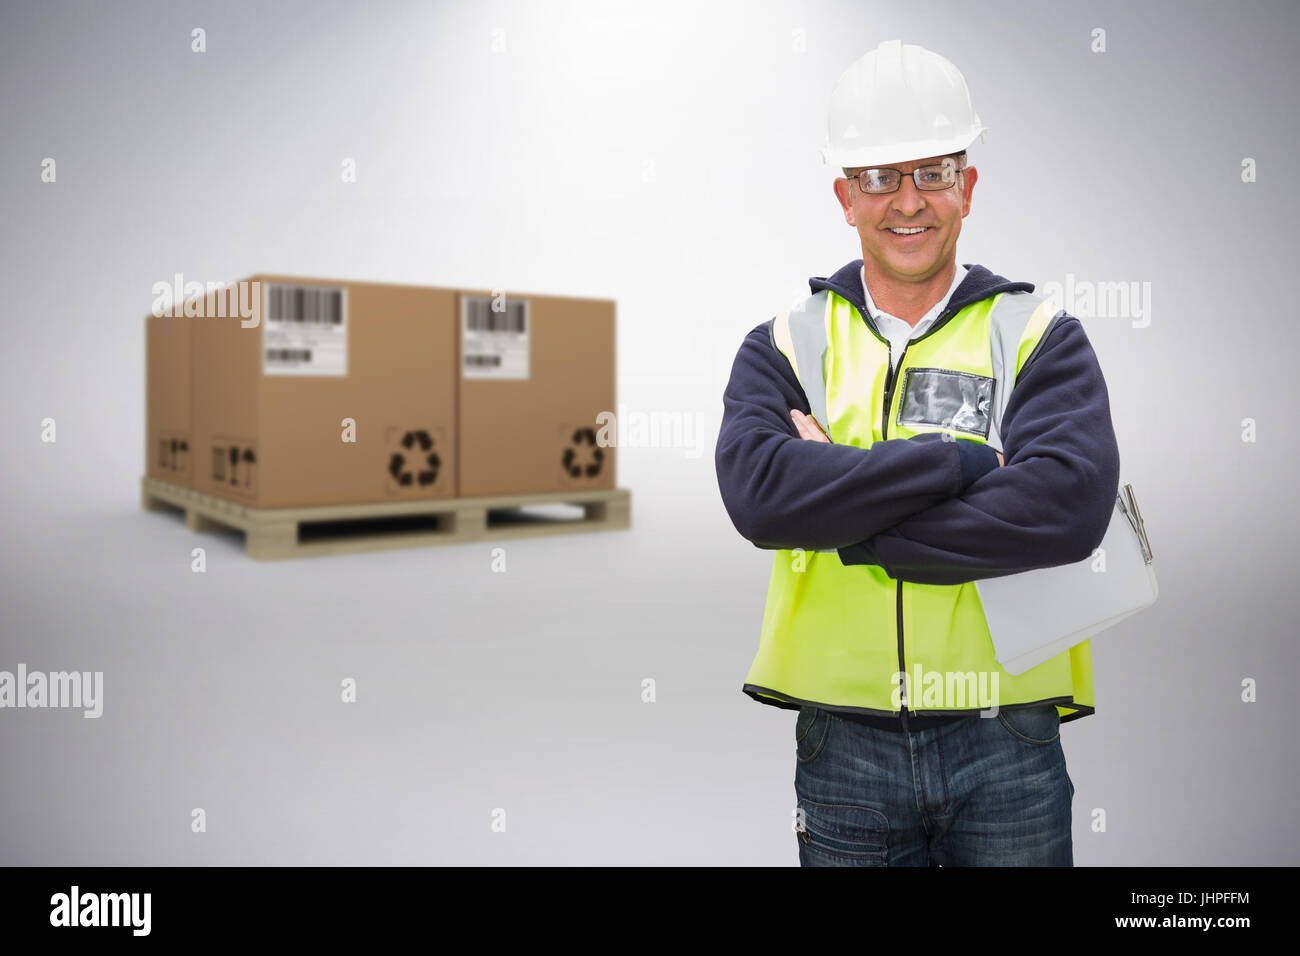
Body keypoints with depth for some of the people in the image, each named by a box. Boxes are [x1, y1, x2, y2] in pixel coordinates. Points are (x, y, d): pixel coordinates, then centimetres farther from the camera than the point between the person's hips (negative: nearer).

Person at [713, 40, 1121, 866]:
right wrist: (964, 461, -17)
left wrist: (842, 520, -17)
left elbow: (1069, 504, -18)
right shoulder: (784, 347, 3)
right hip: (844, 746, 1)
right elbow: (759, 491, -17)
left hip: (1007, 743, 0)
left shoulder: (1041, 339, 0)